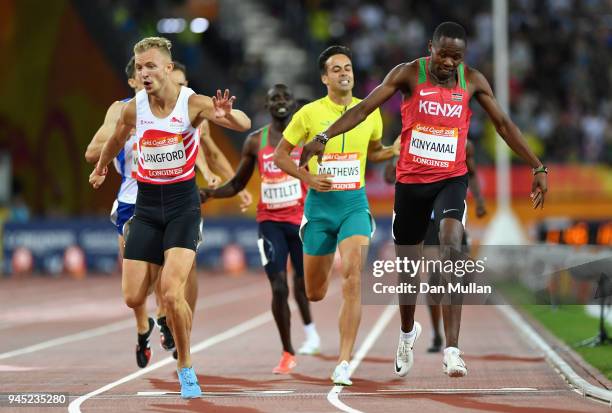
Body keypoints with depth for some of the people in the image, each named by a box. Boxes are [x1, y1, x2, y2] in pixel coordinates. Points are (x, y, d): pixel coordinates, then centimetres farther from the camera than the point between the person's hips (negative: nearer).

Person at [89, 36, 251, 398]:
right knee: (134, 298, -2)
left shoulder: (193, 103, -12)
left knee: (172, 293, -20)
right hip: (146, 205, 4)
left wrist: (227, 114, -43)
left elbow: (245, 125, -21)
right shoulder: (134, 108, -2)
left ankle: (186, 367, 0)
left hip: (183, 202, -4)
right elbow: (116, 141, 20)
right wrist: (101, 169, 36)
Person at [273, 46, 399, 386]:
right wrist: (307, 177, -12)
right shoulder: (309, 113, -3)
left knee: (353, 277, -21)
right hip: (319, 205, 0)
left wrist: (395, 150, 2)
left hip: (354, 204, 0)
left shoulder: (370, 112, 4)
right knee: (314, 293, 8)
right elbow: (280, 155, 4)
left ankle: (343, 363, -21)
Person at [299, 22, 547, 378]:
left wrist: (538, 167, 7)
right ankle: (408, 332, 42)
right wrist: (324, 138, -21)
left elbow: (503, 124, 9)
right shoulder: (409, 74, -7)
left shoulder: (472, 80, 0)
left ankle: (452, 350, -29)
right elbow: (364, 108, -10)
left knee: (452, 243, -26)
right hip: (411, 179, 0)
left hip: (451, 178, 0)